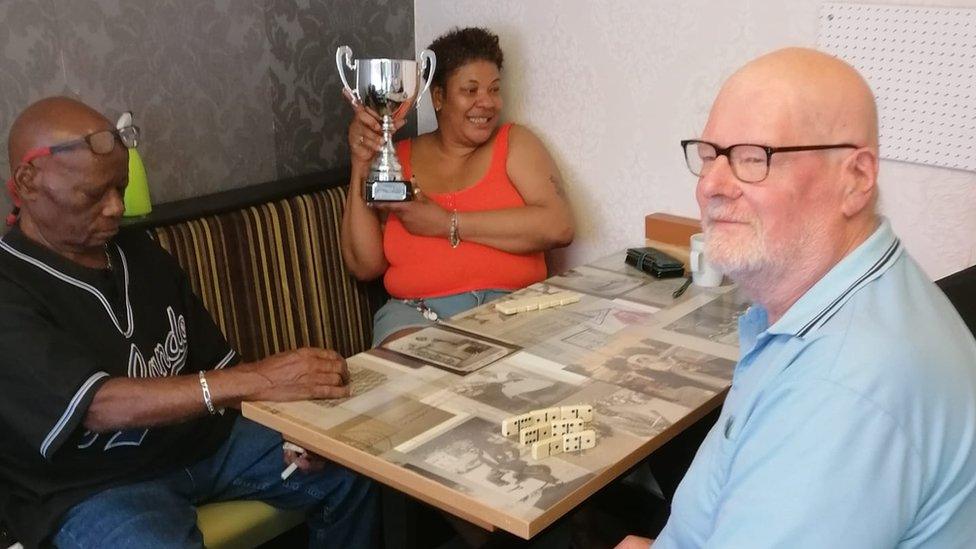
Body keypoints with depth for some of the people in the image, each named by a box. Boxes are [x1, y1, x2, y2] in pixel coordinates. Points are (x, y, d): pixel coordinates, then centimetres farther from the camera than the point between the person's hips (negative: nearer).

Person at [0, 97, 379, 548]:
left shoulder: (141, 254, 6)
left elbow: (214, 363, 10)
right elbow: (98, 404, -29)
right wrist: (256, 380, -37)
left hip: (203, 439, 6)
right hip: (95, 485, -6)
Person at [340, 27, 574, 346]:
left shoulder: (514, 143, 9)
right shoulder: (399, 158, 12)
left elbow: (559, 227, -9)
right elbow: (365, 266, 5)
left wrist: (448, 224, -10)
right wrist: (362, 166, -4)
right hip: (417, 311, 1)